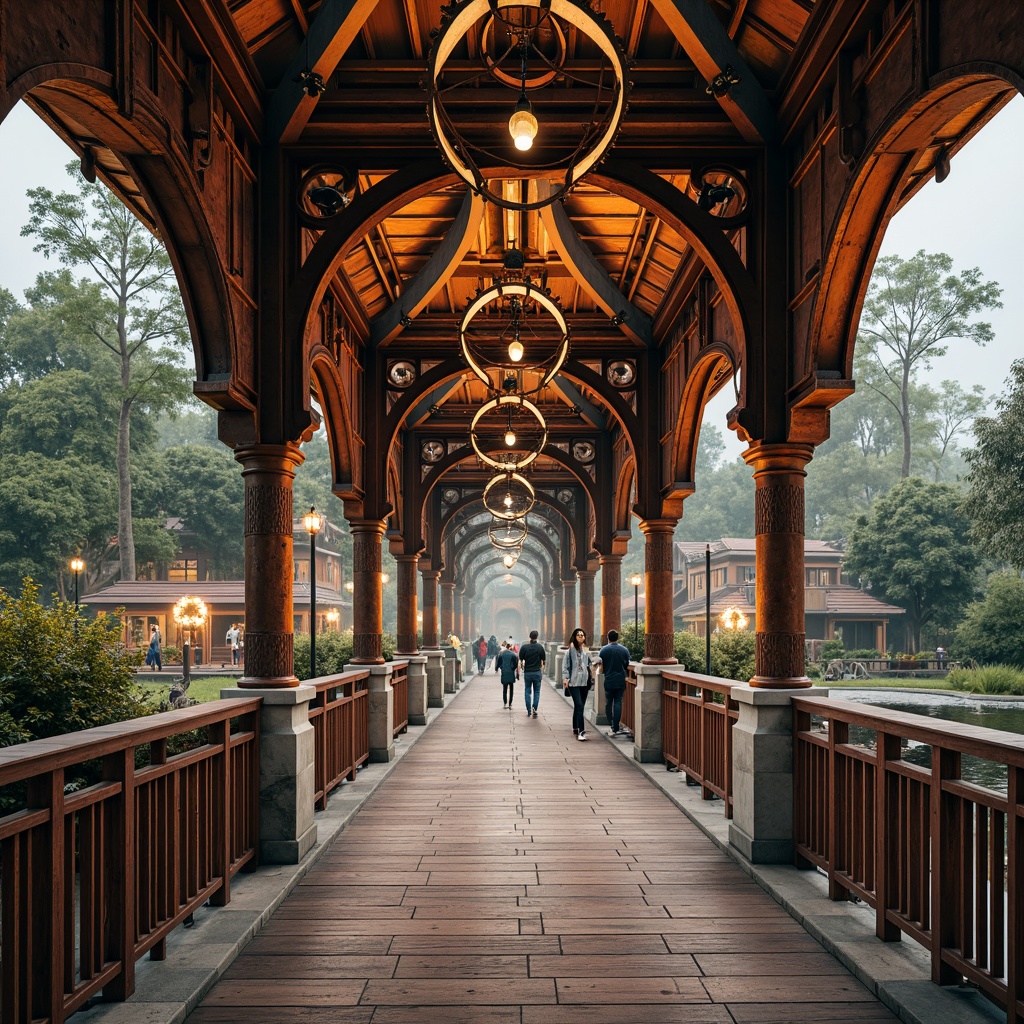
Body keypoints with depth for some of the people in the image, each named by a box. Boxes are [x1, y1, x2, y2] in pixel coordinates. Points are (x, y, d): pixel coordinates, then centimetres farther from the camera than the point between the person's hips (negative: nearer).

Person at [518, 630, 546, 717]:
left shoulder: (524, 647, -6)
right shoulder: (540, 647, -4)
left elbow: (520, 661, -3)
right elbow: (543, 661, -1)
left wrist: (523, 668, 15)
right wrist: (542, 671, 12)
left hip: (527, 672, 0)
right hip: (537, 672, 0)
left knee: (527, 691, 11)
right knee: (536, 691, 7)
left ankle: (529, 710, 11)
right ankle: (534, 708, -10)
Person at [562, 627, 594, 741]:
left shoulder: (586, 650, 11)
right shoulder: (571, 649, -4)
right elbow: (565, 664, -6)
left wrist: (591, 679, 13)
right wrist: (565, 677, -16)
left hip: (584, 681, 5)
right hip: (574, 682, -5)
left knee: (579, 706, 13)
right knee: (579, 706, -15)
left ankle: (575, 729, 25)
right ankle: (581, 731, -19)